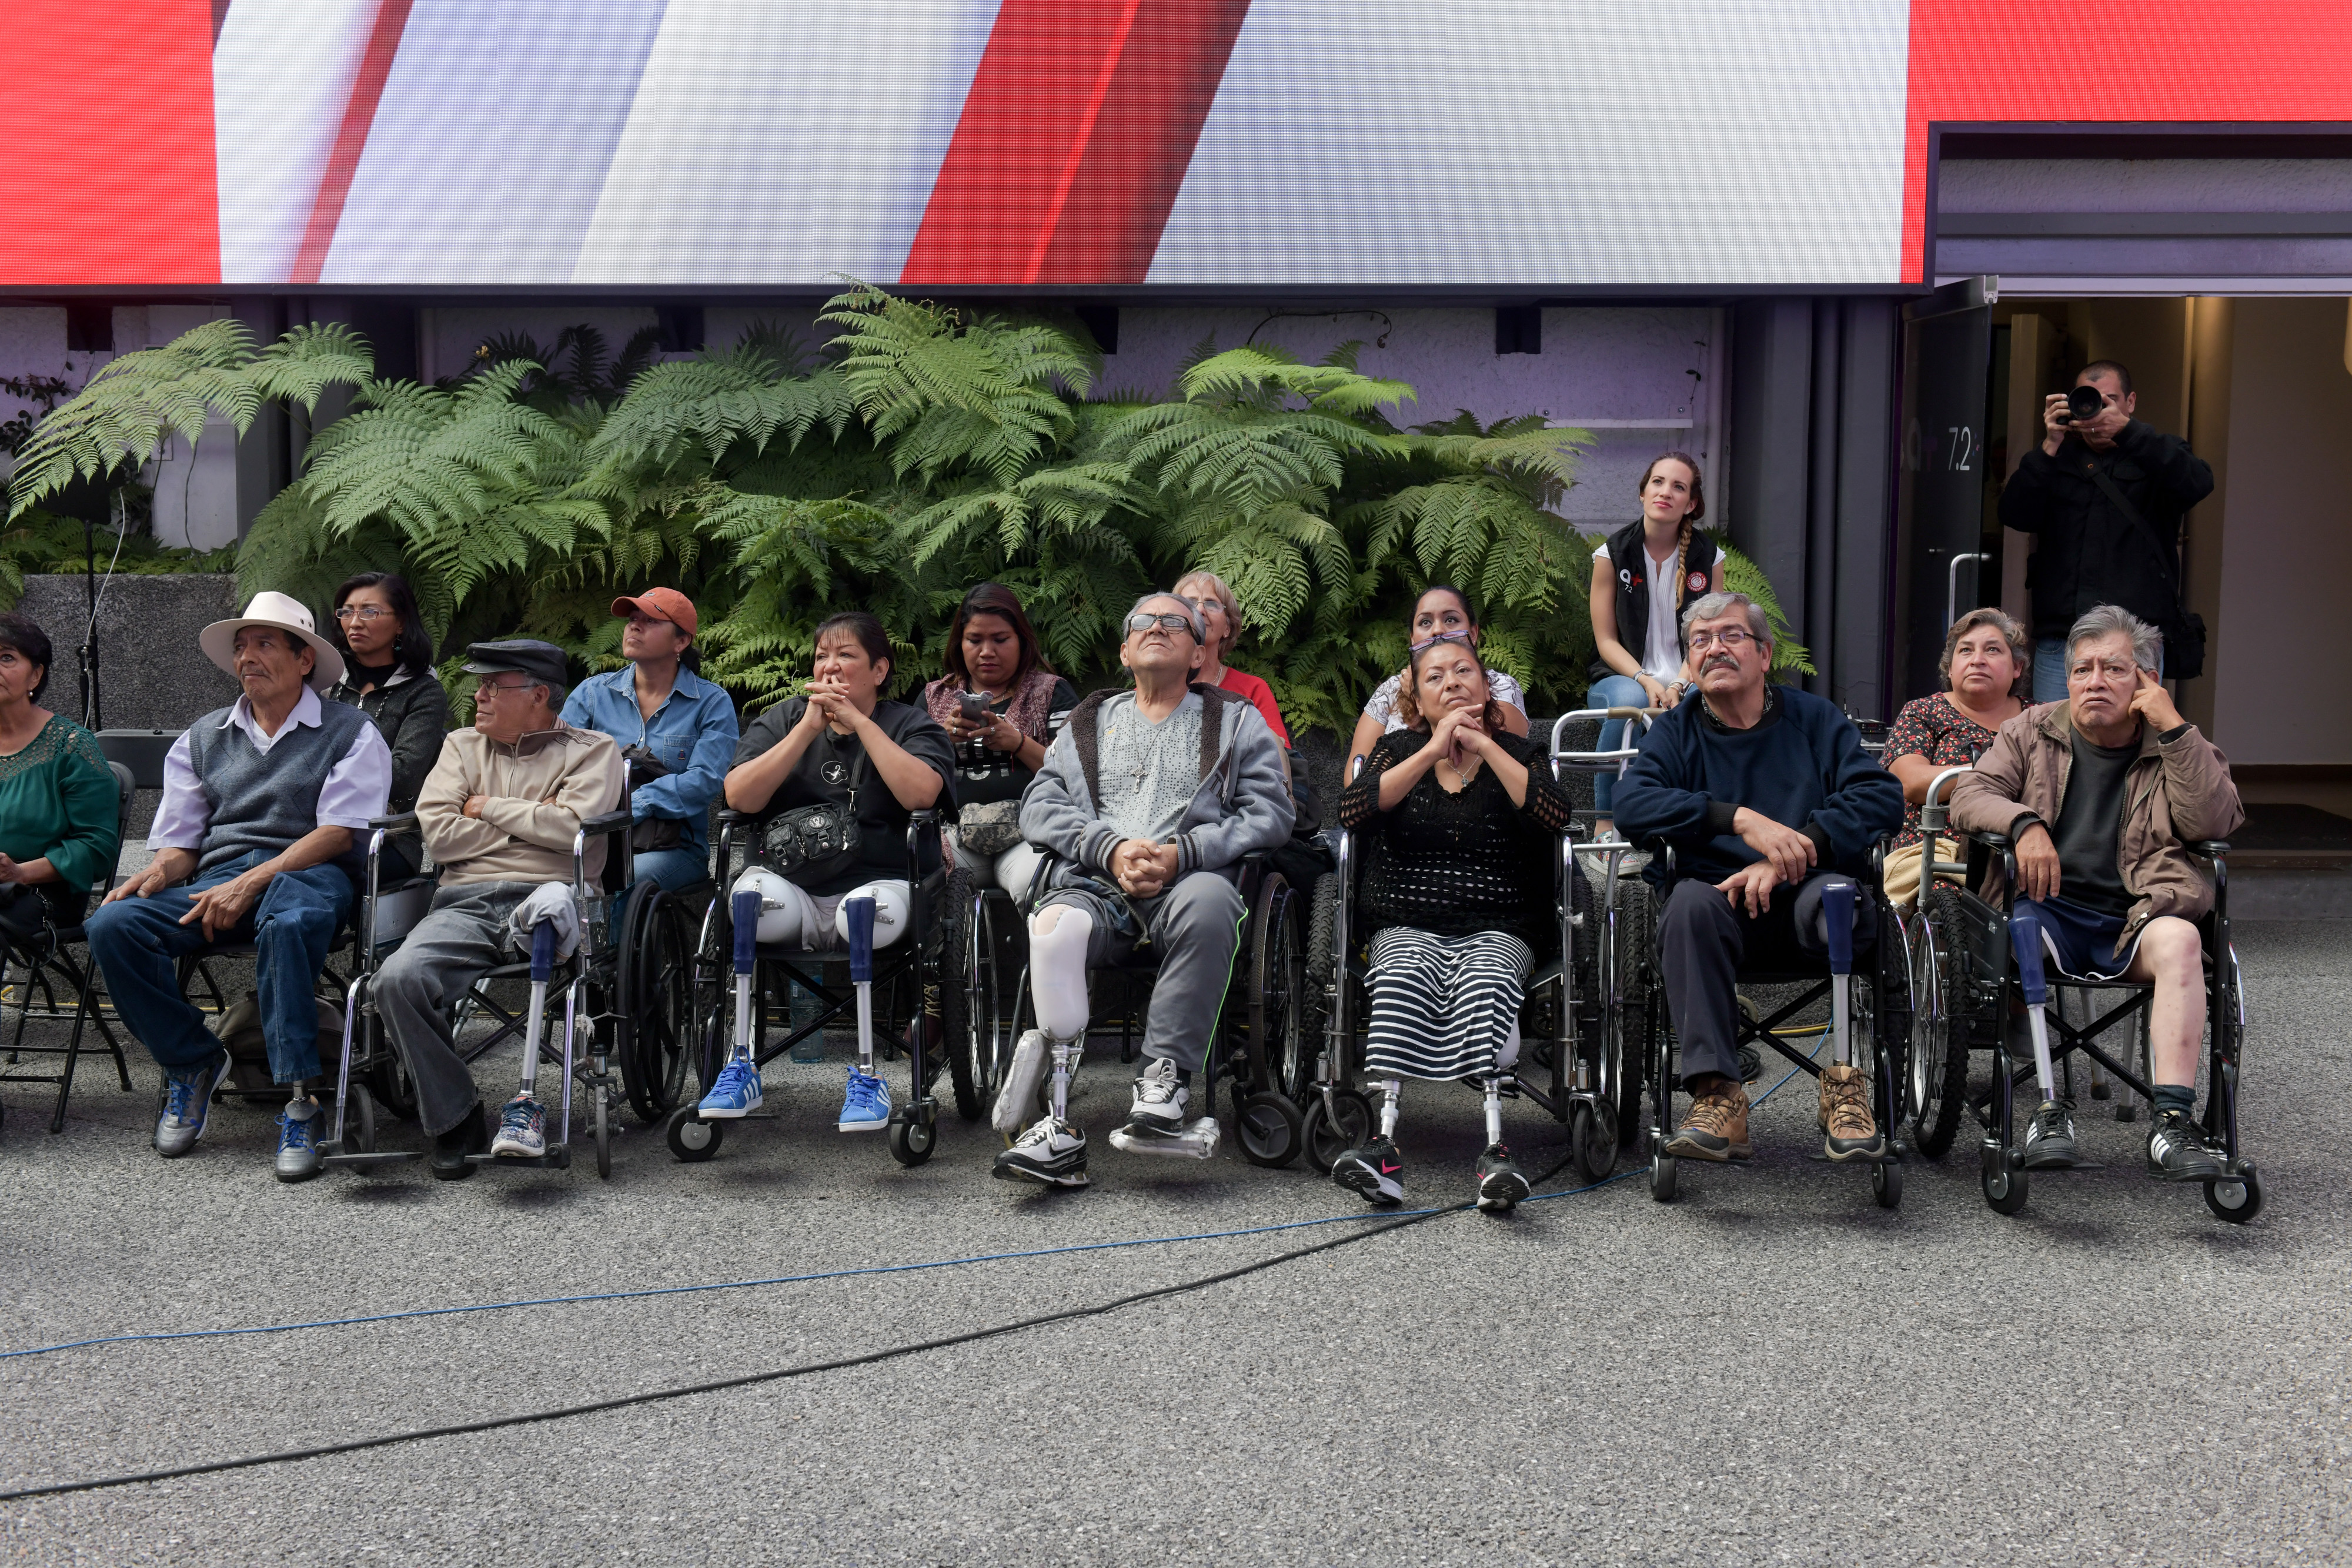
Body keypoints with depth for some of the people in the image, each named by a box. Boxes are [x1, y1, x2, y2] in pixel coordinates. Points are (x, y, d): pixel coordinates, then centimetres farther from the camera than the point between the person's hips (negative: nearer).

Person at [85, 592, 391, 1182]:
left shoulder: (350, 732, 8)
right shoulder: (203, 738, 24)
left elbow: (340, 832, -5)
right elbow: (179, 841, 20)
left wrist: (250, 884, -16)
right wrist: (157, 875, -6)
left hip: (307, 873, -5)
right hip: (216, 877, 5)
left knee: (290, 921, -42)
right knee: (113, 923, -24)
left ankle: (299, 1098, -37)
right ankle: (191, 1064, -7)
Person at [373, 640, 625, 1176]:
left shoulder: (592, 749, 14)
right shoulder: (462, 746, 25)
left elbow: (576, 826, -7)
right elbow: (439, 833, 8)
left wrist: (490, 808, 4)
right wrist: (532, 824, 5)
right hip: (465, 905, 4)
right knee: (398, 978, -28)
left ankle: (529, 1102, -32)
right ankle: (456, 1121, -12)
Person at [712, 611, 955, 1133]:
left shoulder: (912, 726, 12)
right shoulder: (782, 720, 19)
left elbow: (920, 793, -13)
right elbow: (739, 796, -1)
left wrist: (859, 720, -8)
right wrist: (811, 726, -5)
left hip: (879, 882, -2)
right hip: (793, 887, 2)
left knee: (869, 911, -37)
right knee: (754, 896, -33)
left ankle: (867, 1072, -25)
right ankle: (741, 1065, -23)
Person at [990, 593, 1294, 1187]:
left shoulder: (1237, 721, 22)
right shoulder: (1089, 722, 28)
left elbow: (1269, 813, 9)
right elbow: (1040, 805, 15)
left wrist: (1183, 852, -8)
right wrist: (1111, 848, -5)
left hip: (1191, 878, -1)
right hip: (1095, 882, 1)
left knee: (1208, 903, -39)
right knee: (1053, 928, -35)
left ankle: (1164, 1082, -35)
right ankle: (1061, 1124, -39)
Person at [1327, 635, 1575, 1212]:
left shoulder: (1517, 752, 11)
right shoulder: (1400, 748, 14)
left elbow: (1556, 817, -11)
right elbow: (1353, 811, -6)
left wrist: (1484, 745, -7)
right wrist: (1433, 751, -7)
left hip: (1499, 928, 0)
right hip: (1409, 925, 1)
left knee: (1485, 985, -34)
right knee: (1402, 982, -33)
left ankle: (1495, 1152, -46)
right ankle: (1384, 1147, -45)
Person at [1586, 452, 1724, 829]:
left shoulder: (1708, 558, 5)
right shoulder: (1613, 554, 1)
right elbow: (1606, 640, -1)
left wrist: (1679, 685, -17)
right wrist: (1646, 682, -19)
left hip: (1685, 681, 1)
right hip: (1622, 676, -1)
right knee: (1630, 700, -38)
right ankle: (1605, 818, -27)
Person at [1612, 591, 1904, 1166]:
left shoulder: (1814, 719, 12)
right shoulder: (1676, 731, 12)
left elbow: (1882, 796, -4)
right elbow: (1632, 804, -9)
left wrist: (1787, 856, -19)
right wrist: (1741, 819, -22)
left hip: (1799, 904, 0)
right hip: (1722, 908, 0)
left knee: (1837, 894, -33)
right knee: (1690, 900, -33)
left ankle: (1847, 1079, -31)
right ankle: (1717, 1096, -38)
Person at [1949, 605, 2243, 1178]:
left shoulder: (2177, 747, 15)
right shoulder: (2033, 731, 17)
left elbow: (2216, 821, -3)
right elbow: (1969, 796, 5)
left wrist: (2174, 728, -7)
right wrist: (2024, 823, -16)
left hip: (2131, 918, 0)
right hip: (2047, 904, 0)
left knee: (2179, 938, -33)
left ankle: (2172, 1120, -37)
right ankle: (2049, 1107, -31)